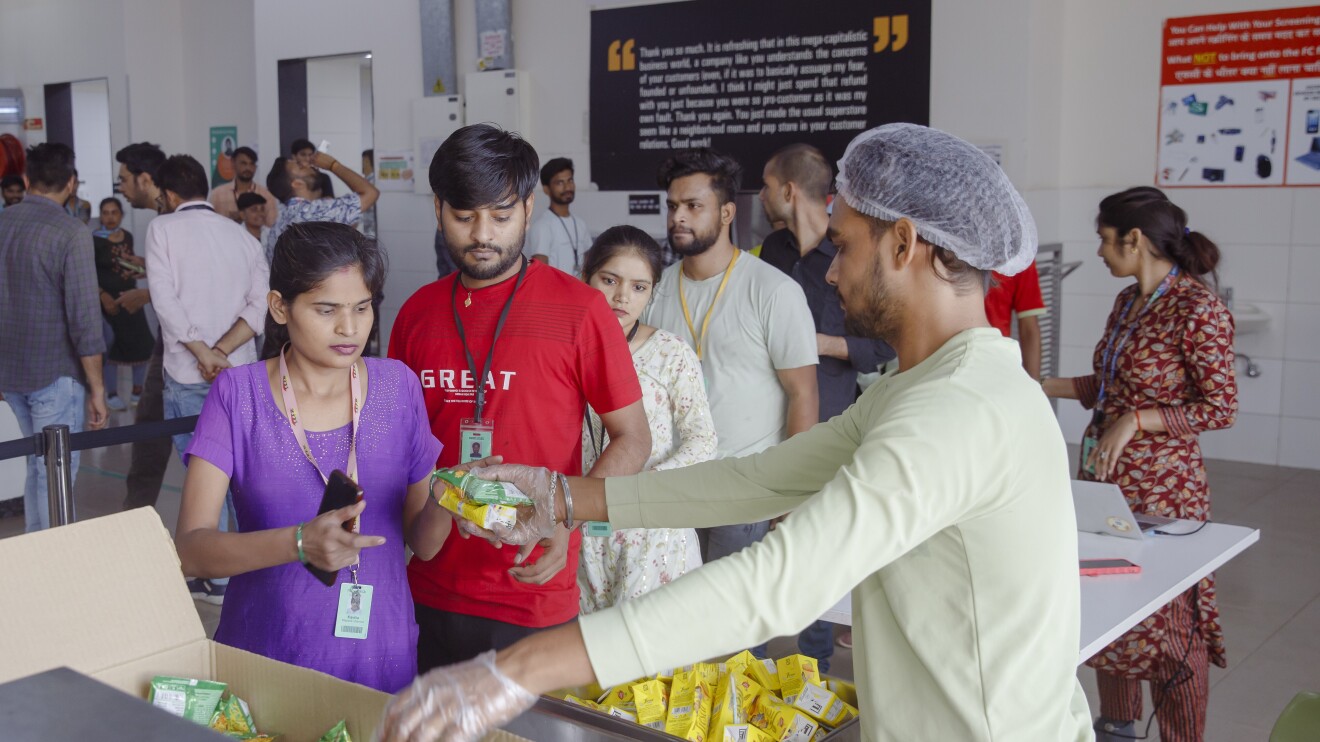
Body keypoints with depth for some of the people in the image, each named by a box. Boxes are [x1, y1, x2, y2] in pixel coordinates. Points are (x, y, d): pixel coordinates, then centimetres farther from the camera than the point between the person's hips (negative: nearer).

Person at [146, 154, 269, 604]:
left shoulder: (163, 229, -3)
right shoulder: (241, 235, 7)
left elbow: (165, 298, -13)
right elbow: (261, 304, -5)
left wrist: (203, 354, -12)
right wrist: (223, 351, -10)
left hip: (188, 375, -4)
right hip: (240, 372, 4)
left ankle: (217, 578, 10)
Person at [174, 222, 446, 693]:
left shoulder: (397, 386, -2)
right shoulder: (238, 393, -7)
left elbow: (421, 543, 2)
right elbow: (190, 548, -13)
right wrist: (299, 543, -29)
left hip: (380, 656, 2)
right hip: (265, 652, -1)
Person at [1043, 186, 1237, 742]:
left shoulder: (1197, 307, -15)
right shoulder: (1127, 301, 9)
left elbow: (1221, 408, -15)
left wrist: (1135, 420, -21)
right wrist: (1044, 387, 13)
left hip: (1161, 485, -8)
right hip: (1106, 475, 8)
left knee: (1168, 618, 0)